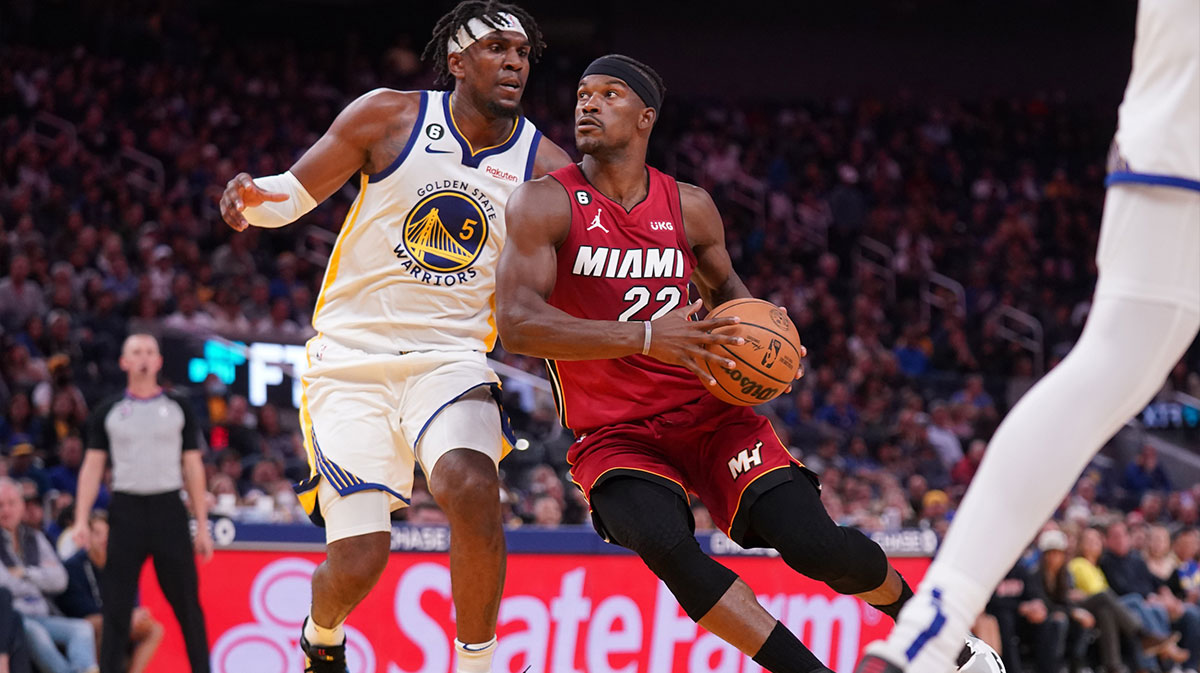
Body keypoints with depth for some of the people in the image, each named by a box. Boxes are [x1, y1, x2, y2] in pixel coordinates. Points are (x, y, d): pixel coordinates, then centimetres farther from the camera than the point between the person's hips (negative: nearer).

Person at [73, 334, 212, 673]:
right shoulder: (109, 411, 8)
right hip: (126, 511, 0)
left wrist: (202, 526, 2)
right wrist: (81, 519, -5)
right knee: (116, 604, 0)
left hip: (169, 509, 0)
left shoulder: (178, 407, 7)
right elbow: (92, 466, 7)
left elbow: (193, 468, 8)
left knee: (186, 600, 0)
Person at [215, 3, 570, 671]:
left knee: (472, 487, -33)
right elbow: (297, 190, 3)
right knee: (358, 560, -10)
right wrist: (253, 197, -20)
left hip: (452, 358, 1)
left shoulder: (546, 168, 0)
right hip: (352, 357, -1)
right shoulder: (390, 117, -4)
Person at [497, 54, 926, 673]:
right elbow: (517, 325, -22)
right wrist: (645, 336, -31)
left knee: (814, 544, -16)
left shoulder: (690, 208, 3)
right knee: (666, 544, -34)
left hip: (710, 413, 2)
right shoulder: (545, 204, -9)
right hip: (615, 434, -2)